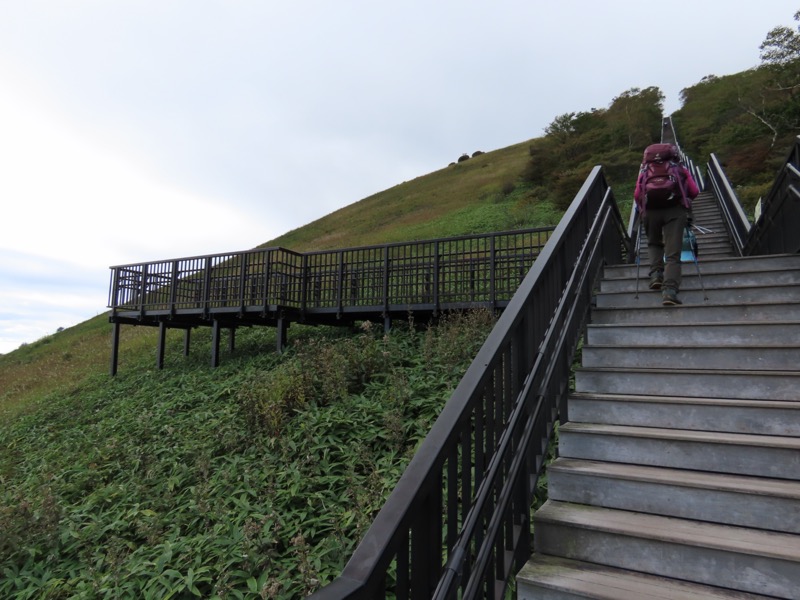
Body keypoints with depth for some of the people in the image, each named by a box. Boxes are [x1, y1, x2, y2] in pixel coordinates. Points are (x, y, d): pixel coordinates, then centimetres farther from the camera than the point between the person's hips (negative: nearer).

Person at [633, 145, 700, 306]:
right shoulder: (681, 169, 23)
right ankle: (670, 290, -25)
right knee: (673, 253, -7)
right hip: (676, 210, -1)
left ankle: (656, 273, 2)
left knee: (654, 243, 25)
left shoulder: (645, 171, 24)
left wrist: (641, 208, 30)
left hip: (650, 211, 1)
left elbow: (637, 195, 13)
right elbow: (694, 192, 17)